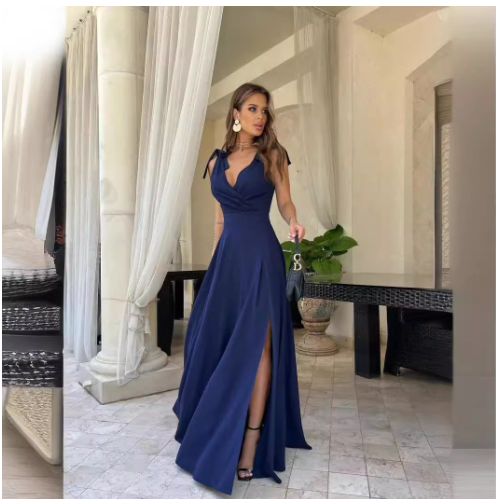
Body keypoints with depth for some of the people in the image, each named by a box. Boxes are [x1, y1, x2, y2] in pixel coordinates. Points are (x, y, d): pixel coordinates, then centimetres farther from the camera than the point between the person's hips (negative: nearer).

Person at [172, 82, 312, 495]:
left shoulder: (272, 155, 4)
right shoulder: (217, 161, 14)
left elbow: (285, 201, 1)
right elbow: (220, 217, 16)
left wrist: (294, 222, -21)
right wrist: (214, 260, 16)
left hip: (261, 253, -4)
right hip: (227, 254, 5)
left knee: (256, 344, -4)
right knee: (214, 337, 8)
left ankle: (251, 442, 6)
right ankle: (217, 429, 31)